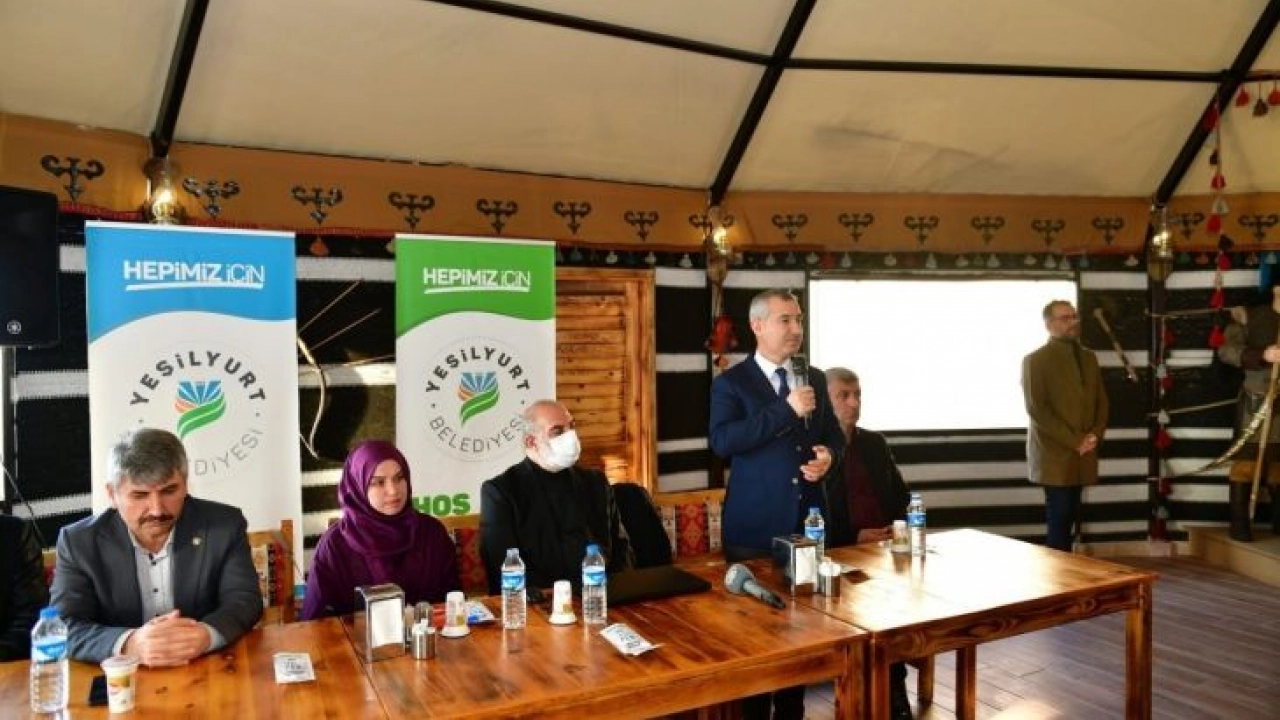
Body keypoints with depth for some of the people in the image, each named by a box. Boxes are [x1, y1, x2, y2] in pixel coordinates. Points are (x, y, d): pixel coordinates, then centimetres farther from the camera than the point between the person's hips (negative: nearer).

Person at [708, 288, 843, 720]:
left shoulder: (814, 378, 10)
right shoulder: (731, 382, -5)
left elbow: (834, 434, 17)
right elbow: (722, 441, -21)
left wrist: (828, 455, -7)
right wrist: (787, 410, -24)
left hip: (807, 521, 5)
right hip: (755, 527, -4)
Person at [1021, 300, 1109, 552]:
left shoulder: (1088, 358, 15)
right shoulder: (1035, 360, -5)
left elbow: (1101, 401, 15)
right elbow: (1037, 410, -11)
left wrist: (1094, 435, -3)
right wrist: (1074, 441, -14)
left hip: (1083, 455, 5)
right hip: (1054, 454, -5)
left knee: (1069, 518, 7)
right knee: (1059, 519, -6)